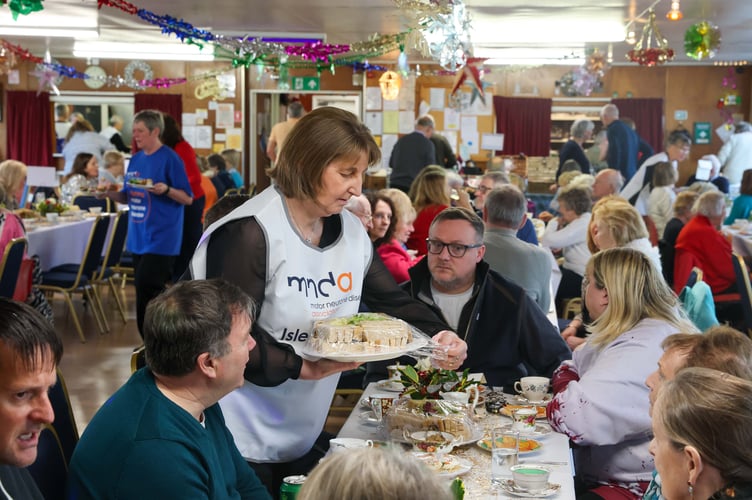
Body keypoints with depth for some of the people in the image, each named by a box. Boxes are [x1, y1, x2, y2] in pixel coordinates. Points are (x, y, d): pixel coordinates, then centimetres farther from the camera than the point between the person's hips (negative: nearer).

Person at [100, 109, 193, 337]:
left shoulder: (169, 159, -9)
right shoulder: (135, 160, 11)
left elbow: (188, 198, -9)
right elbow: (128, 197, 17)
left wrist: (166, 190, -26)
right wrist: (111, 194, -2)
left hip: (161, 239, -7)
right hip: (138, 237, 7)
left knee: (147, 289, -12)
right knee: (151, 292, 11)